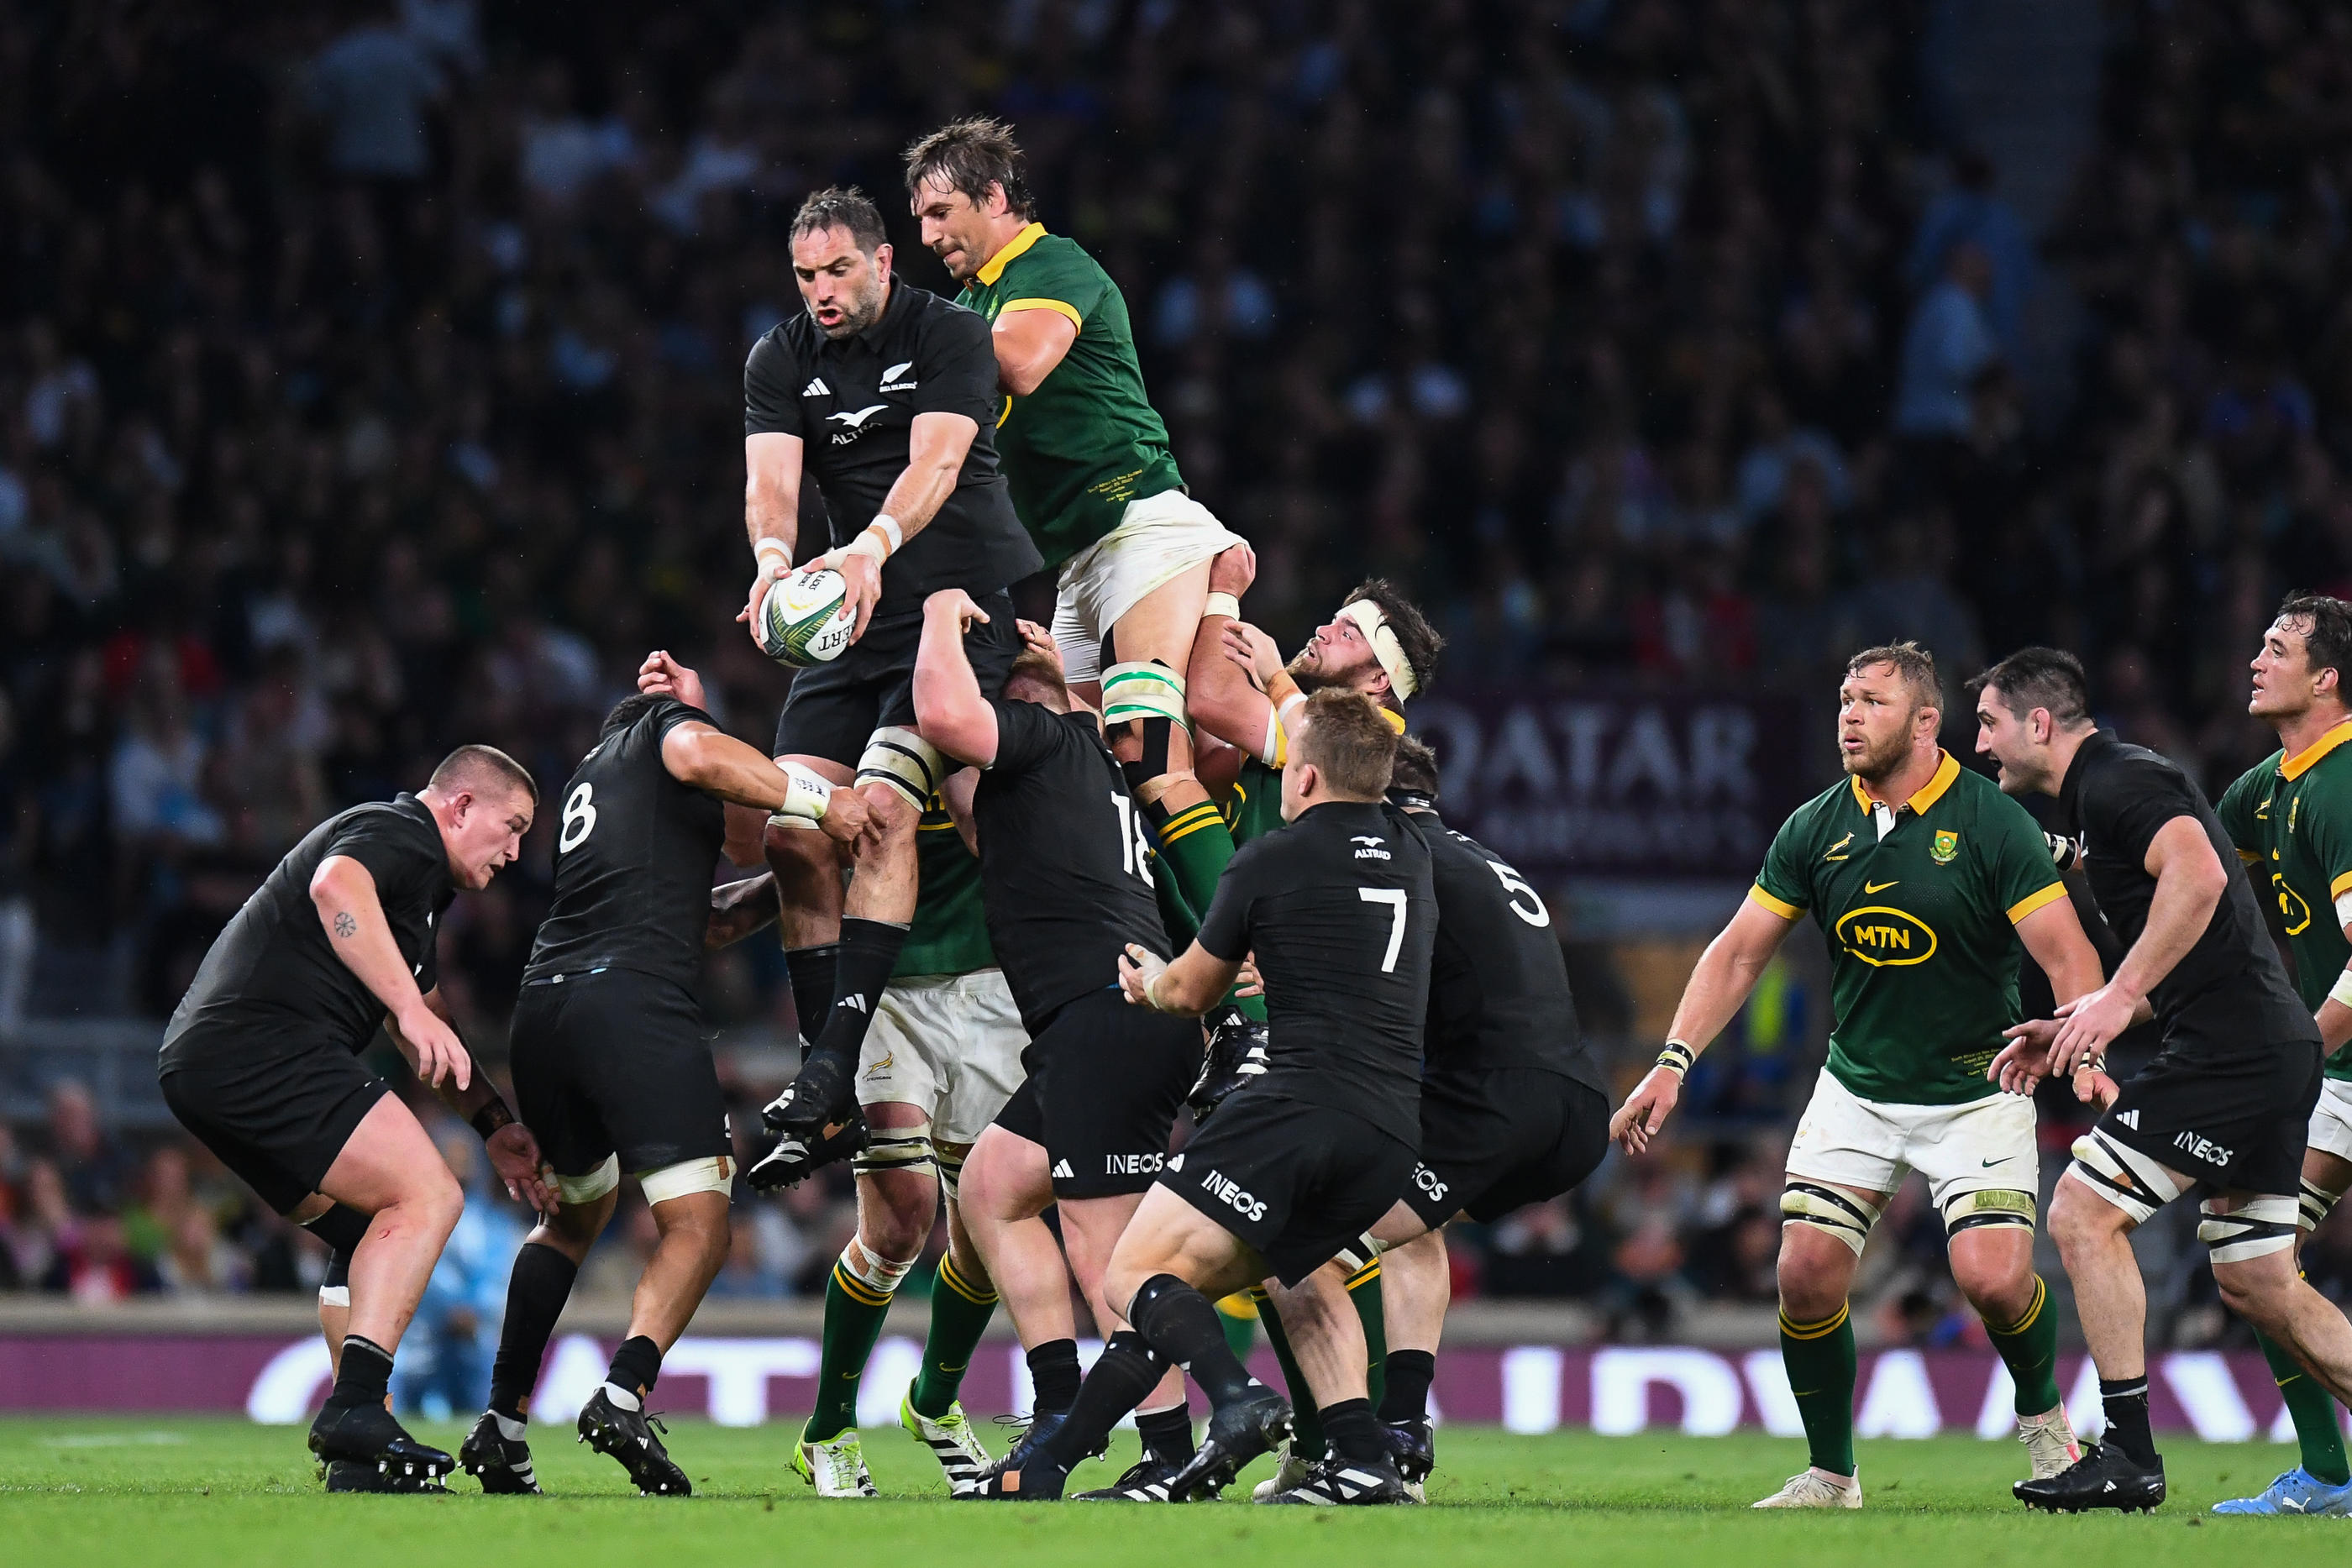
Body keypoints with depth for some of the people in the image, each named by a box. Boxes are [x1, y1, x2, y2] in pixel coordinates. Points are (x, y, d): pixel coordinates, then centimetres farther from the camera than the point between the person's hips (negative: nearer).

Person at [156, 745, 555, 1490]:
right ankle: (355, 1408, -28)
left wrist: (494, 1124, 36)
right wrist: (412, 1008, -32)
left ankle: (356, 1455, 9)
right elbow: (336, 887, -27)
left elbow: (429, 1033, 43)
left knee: (374, 1235, 16)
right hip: (261, 1044, -11)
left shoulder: (421, 893, 31)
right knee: (426, 1198, -17)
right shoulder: (399, 830, -2)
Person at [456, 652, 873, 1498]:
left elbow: (747, 843, 35)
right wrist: (819, 798, -8)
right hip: (635, 998, -7)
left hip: (542, 1007, 7)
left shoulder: (591, 771, 33)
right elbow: (697, 755, -13)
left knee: (574, 1214, 26)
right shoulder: (665, 725, 15)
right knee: (697, 1224, -9)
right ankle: (623, 1392, -31)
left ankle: (503, 1422, 18)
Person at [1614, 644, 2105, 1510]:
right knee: (1806, 1272, -10)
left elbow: (2067, 956, -16)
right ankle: (1831, 1473, 8)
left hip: (1976, 1091, -4)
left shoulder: (1992, 823, -14)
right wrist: (1672, 1064, -6)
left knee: (1993, 1276, -19)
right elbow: (1738, 953, 3)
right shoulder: (1816, 829, -2)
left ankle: (2043, 1416, 13)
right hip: (1856, 1089, 4)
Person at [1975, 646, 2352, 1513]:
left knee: (2084, 1212, -8)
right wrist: (2074, 1031, 24)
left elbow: (2198, 875, -27)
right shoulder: (2097, 794, 23)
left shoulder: (2118, 781, -9)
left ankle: (2128, 1455, -9)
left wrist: (2119, 999, -24)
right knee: (2258, 1288, 12)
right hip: (2277, 1050, 10)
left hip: (2230, 1045, -10)